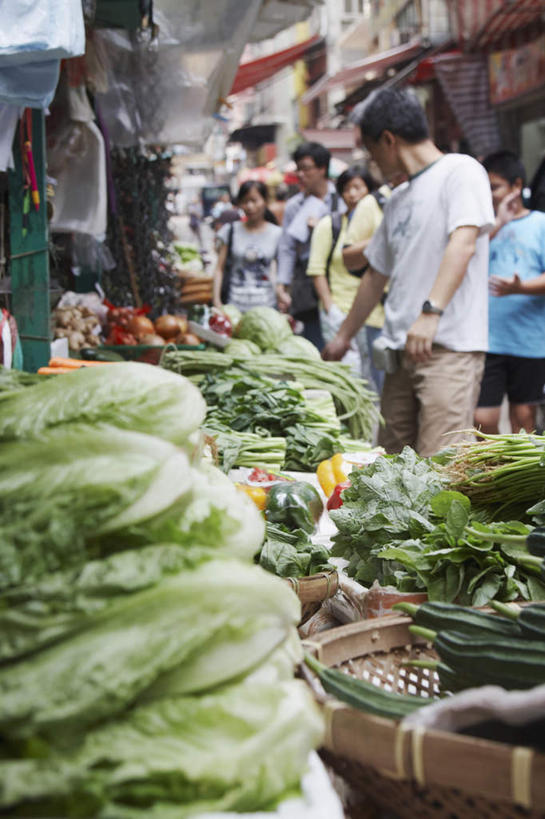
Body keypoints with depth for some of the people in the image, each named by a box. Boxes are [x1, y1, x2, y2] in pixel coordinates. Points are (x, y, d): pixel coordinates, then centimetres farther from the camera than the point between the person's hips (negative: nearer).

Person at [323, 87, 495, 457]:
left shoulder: (461, 170, -2)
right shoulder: (398, 198, 22)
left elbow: (463, 245, -19)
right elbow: (377, 276, 31)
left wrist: (431, 312, -30)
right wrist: (344, 336, 36)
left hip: (449, 346, -8)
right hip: (402, 349, 8)